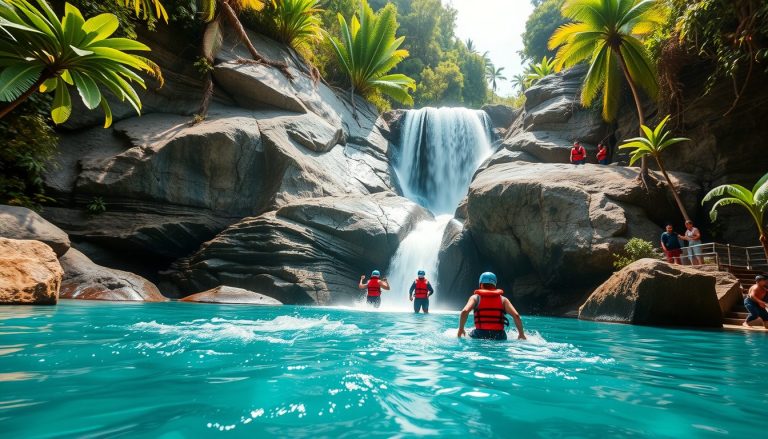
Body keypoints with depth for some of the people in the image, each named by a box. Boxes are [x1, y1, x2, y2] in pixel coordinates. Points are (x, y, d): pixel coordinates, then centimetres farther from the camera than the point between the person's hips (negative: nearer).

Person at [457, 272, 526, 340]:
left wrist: (461, 329, -1)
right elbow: (516, 315, -3)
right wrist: (521, 333, 7)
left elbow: (464, 312, -11)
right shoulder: (503, 299, 10)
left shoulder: (475, 297, 6)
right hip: (499, 337, 1)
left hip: (480, 335, -1)